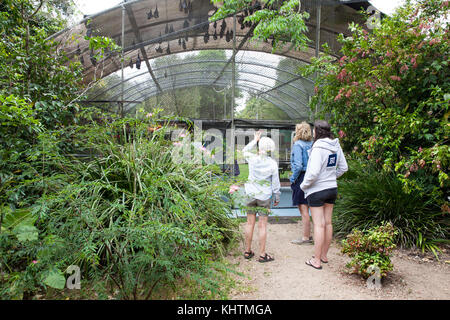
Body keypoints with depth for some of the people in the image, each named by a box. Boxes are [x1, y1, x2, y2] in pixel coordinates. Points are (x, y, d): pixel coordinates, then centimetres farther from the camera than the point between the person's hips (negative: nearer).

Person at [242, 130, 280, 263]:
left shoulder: (252, 158, -9)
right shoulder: (272, 164, -11)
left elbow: (245, 151, 16)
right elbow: (275, 184, -4)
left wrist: (255, 140, 21)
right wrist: (277, 198, 9)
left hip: (251, 195, 2)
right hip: (265, 197, -2)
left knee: (250, 223, 11)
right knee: (262, 225, 4)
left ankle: (247, 251, 22)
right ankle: (262, 254, 12)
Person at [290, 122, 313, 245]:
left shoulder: (298, 145, -12)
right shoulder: (311, 145, 8)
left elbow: (298, 165, -20)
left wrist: (293, 178, -8)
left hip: (301, 178, -8)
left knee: (303, 209, 0)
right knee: (305, 209, 17)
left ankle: (306, 237, 9)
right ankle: (308, 234, 25)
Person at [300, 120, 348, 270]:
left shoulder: (318, 148, -21)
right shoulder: (336, 146, 3)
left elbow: (313, 173, -26)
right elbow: (343, 167, 12)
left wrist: (304, 185, -10)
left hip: (317, 190, -7)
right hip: (332, 188, 8)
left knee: (319, 225, -1)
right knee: (328, 223, 15)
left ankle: (316, 260, 10)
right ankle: (324, 255, 29)